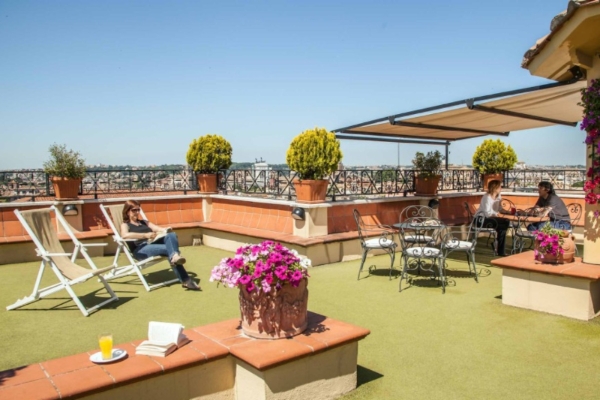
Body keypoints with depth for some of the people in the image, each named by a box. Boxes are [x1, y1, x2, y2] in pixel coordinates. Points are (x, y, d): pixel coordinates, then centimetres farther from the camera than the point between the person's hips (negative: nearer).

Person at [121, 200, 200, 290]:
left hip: (154, 244, 5)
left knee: (171, 235, -26)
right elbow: (125, 235, -12)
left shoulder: (144, 222, 33)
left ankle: (175, 256, -55)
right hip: (140, 250, -5)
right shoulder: (125, 225, 13)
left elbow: (157, 229, 18)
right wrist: (145, 235, -24)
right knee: (169, 249, -31)